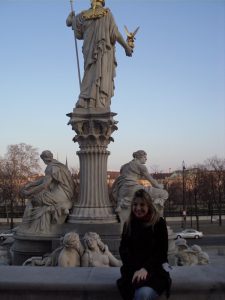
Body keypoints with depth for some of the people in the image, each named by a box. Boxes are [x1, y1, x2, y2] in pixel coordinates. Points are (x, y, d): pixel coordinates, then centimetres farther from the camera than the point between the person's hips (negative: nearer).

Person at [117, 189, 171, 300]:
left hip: (155, 270, -1)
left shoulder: (159, 223, 0)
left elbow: (162, 251, -4)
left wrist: (145, 269, -18)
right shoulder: (128, 224, 10)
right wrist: (135, 270, -13)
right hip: (132, 270, 2)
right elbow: (123, 249, 3)